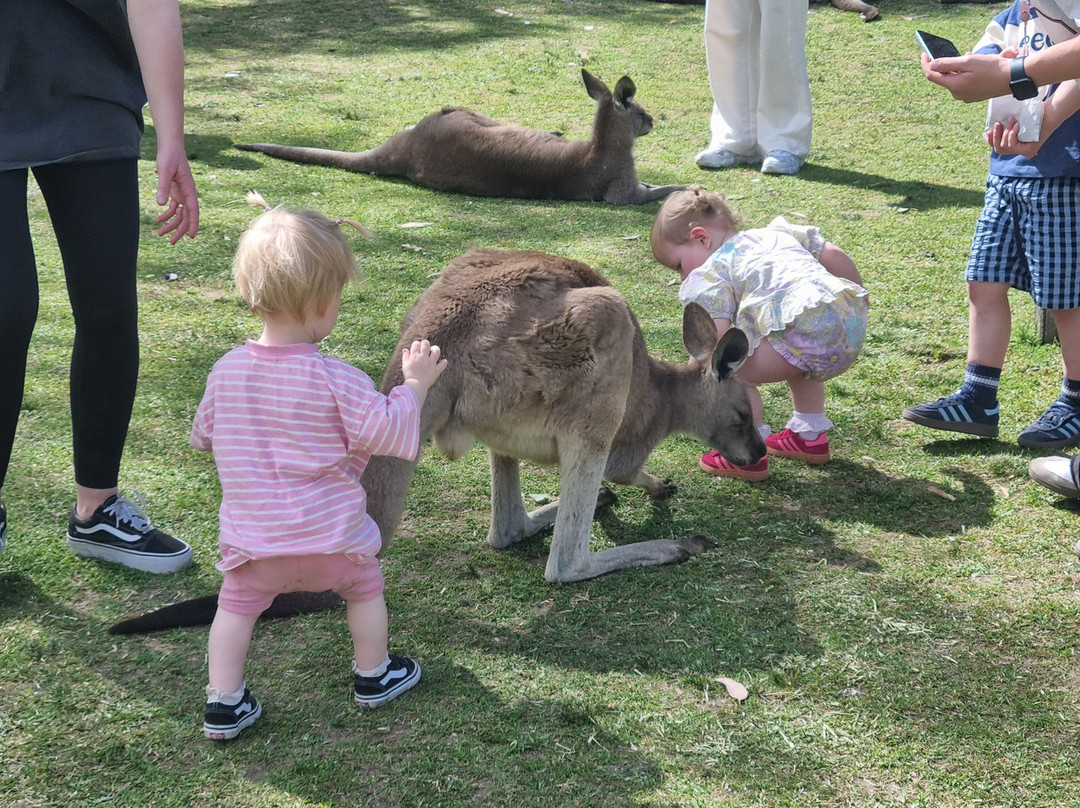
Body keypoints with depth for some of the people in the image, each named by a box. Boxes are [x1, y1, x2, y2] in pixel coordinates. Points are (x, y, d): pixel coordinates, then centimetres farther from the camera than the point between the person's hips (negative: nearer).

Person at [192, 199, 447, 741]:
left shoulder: (226, 371, -5)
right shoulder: (337, 380, -19)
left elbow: (203, 436, 9)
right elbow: (386, 433, -13)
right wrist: (415, 384, 0)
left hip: (251, 534, 2)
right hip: (332, 534, -2)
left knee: (236, 604, 18)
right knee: (365, 588, 24)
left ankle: (223, 705, 13)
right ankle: (373, 677, 38)